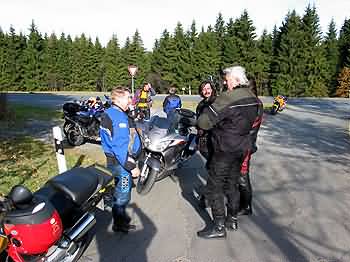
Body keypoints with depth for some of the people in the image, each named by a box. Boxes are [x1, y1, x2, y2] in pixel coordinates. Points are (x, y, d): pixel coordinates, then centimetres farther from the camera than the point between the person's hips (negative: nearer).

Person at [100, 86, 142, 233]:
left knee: (119, 191, 24)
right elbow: (120, 146, -28)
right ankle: (119, 224, 23)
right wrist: (131, 166, -25)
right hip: (121, 162, -10)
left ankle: (120, 216, 42)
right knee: (123, 194, 6)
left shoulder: (109, 113, 10)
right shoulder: (118, 117, -23)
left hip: (116, 160, 10)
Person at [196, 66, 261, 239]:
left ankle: (219, 226, 8)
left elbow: (204, 122, -25)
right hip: (242, 147, 8)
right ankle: (232, 219, 32)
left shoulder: (227, 98, -22)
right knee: (232, 184, 20)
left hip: (225, 149, -8)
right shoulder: (253, 99, 5)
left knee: (214, 186, 2)